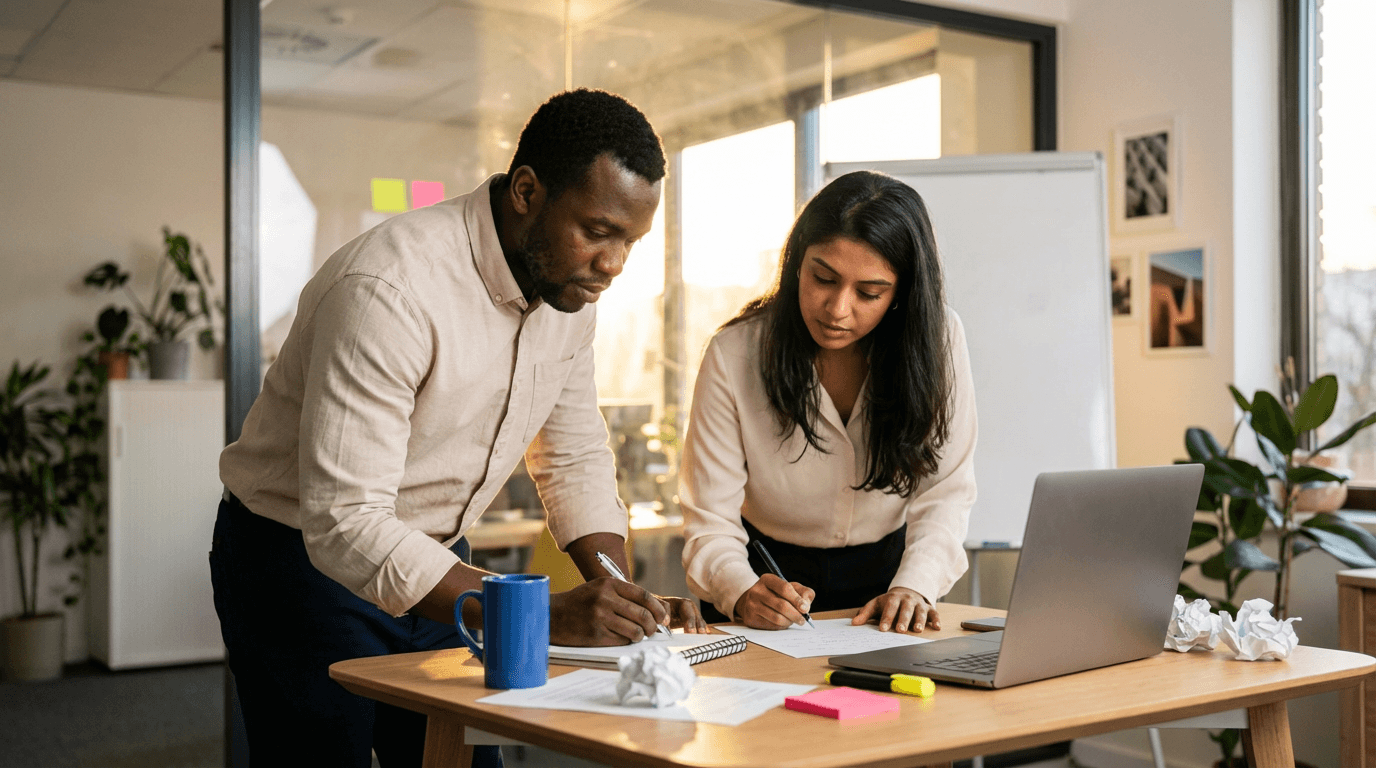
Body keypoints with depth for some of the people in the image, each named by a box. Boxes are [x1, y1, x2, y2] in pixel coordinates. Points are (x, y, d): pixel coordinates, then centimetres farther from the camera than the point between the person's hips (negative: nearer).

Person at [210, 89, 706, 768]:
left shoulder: (567, 288, -4)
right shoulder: (392, 288, -30)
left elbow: (575, 460, 5)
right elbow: (346, 527, -34)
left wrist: (622, 601, -11)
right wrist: (545, 616, -38)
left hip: (433, 563, 7)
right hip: (306, 562, -6)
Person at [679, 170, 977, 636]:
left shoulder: (939, 338, -12)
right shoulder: (734, 355, -16)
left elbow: (946, 491, -6)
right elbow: (710, 522, -15)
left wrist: (913, 586, -23)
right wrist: (743, 594, -35)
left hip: (884, 572, 0)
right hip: (773, 576, 1)